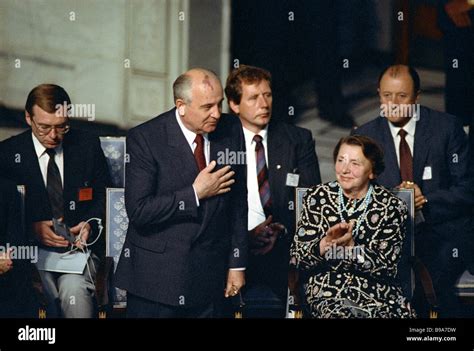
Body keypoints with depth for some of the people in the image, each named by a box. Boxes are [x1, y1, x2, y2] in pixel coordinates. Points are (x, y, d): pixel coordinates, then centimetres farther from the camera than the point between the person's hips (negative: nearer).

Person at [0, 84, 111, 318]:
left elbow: (104, 195, 14)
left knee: (73, 289, -32)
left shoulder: (87, 146, 6)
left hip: (80, 245, 1)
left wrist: (90, 224, -6)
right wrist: (32, 228, -15)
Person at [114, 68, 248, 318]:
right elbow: (138, 211, -17)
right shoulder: (144, 138, -12)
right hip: (155, 276, -3)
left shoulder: (231, 131, 1)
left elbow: (238, 203, 7)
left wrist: (237, 264, 7)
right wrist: (194, 194, -17)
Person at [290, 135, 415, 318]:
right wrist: (326, 243, -17)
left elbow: (385, 266, -6)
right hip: (328, 294, -1)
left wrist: (349, 245, -18)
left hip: (380, 293, 1)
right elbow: (297, 259, 2)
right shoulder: (317, 197, 5)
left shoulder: (392, 207, 2)